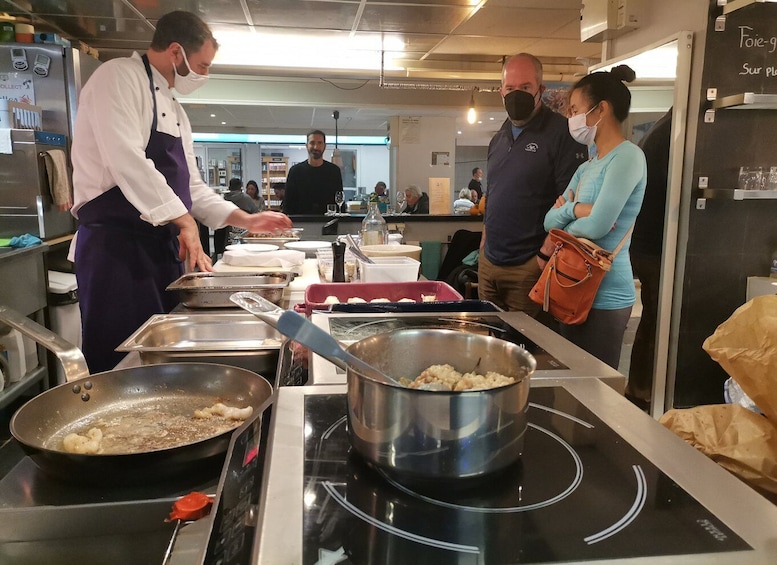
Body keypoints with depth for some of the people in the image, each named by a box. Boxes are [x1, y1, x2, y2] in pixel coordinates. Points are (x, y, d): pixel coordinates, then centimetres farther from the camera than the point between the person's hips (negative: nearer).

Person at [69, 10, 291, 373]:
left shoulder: (174, 109, 20)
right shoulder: (118, 77, -7)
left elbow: (189, 185, 22)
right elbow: (128, 162, -22)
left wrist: (246, 220, 15)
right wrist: (183, 220, -23)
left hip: (162, 247, 9)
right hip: (116, 247, -9)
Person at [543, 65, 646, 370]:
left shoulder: (628, 156, -13)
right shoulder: (586, 168, 13)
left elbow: (596, 225, -23)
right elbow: (550, 220, 9)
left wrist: (565, 225, -2)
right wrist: (575, 209, -12)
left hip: (605, 297, -9)